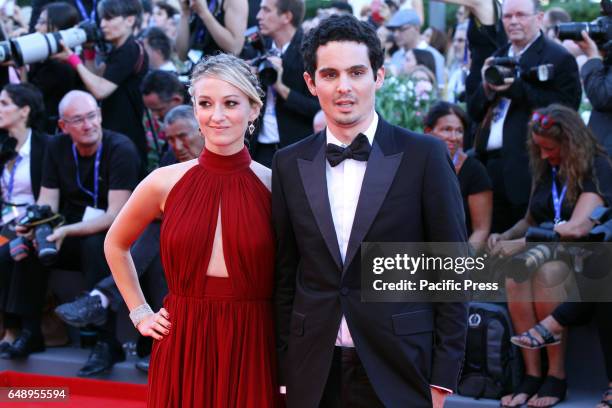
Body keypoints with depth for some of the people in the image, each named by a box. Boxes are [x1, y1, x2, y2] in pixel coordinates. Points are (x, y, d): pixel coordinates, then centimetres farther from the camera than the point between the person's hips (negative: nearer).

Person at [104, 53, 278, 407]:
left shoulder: (274, 186, -3)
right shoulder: (165, 182, -1)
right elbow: (116, 245, 17)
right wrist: (140, 313, 11)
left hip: (252, 351, -1)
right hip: (183, 351, 1)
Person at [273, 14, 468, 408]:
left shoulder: (425, 156, -4)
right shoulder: (290, 164, 5)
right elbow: (285, 276, 8)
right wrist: (284, 370, 6)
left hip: (398, 372, -2)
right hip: (313, 375, 3)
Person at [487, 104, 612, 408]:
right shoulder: (545, 168, 14)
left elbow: (577, 227, -19)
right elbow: (531, 220, 21)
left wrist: (520, 244, -18)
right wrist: (505, 236, -1)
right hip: (545, 252, 5)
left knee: (545, 272, -38)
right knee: (514, 273, -30)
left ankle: (557, 376, -29)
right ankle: (532, 374, -29)